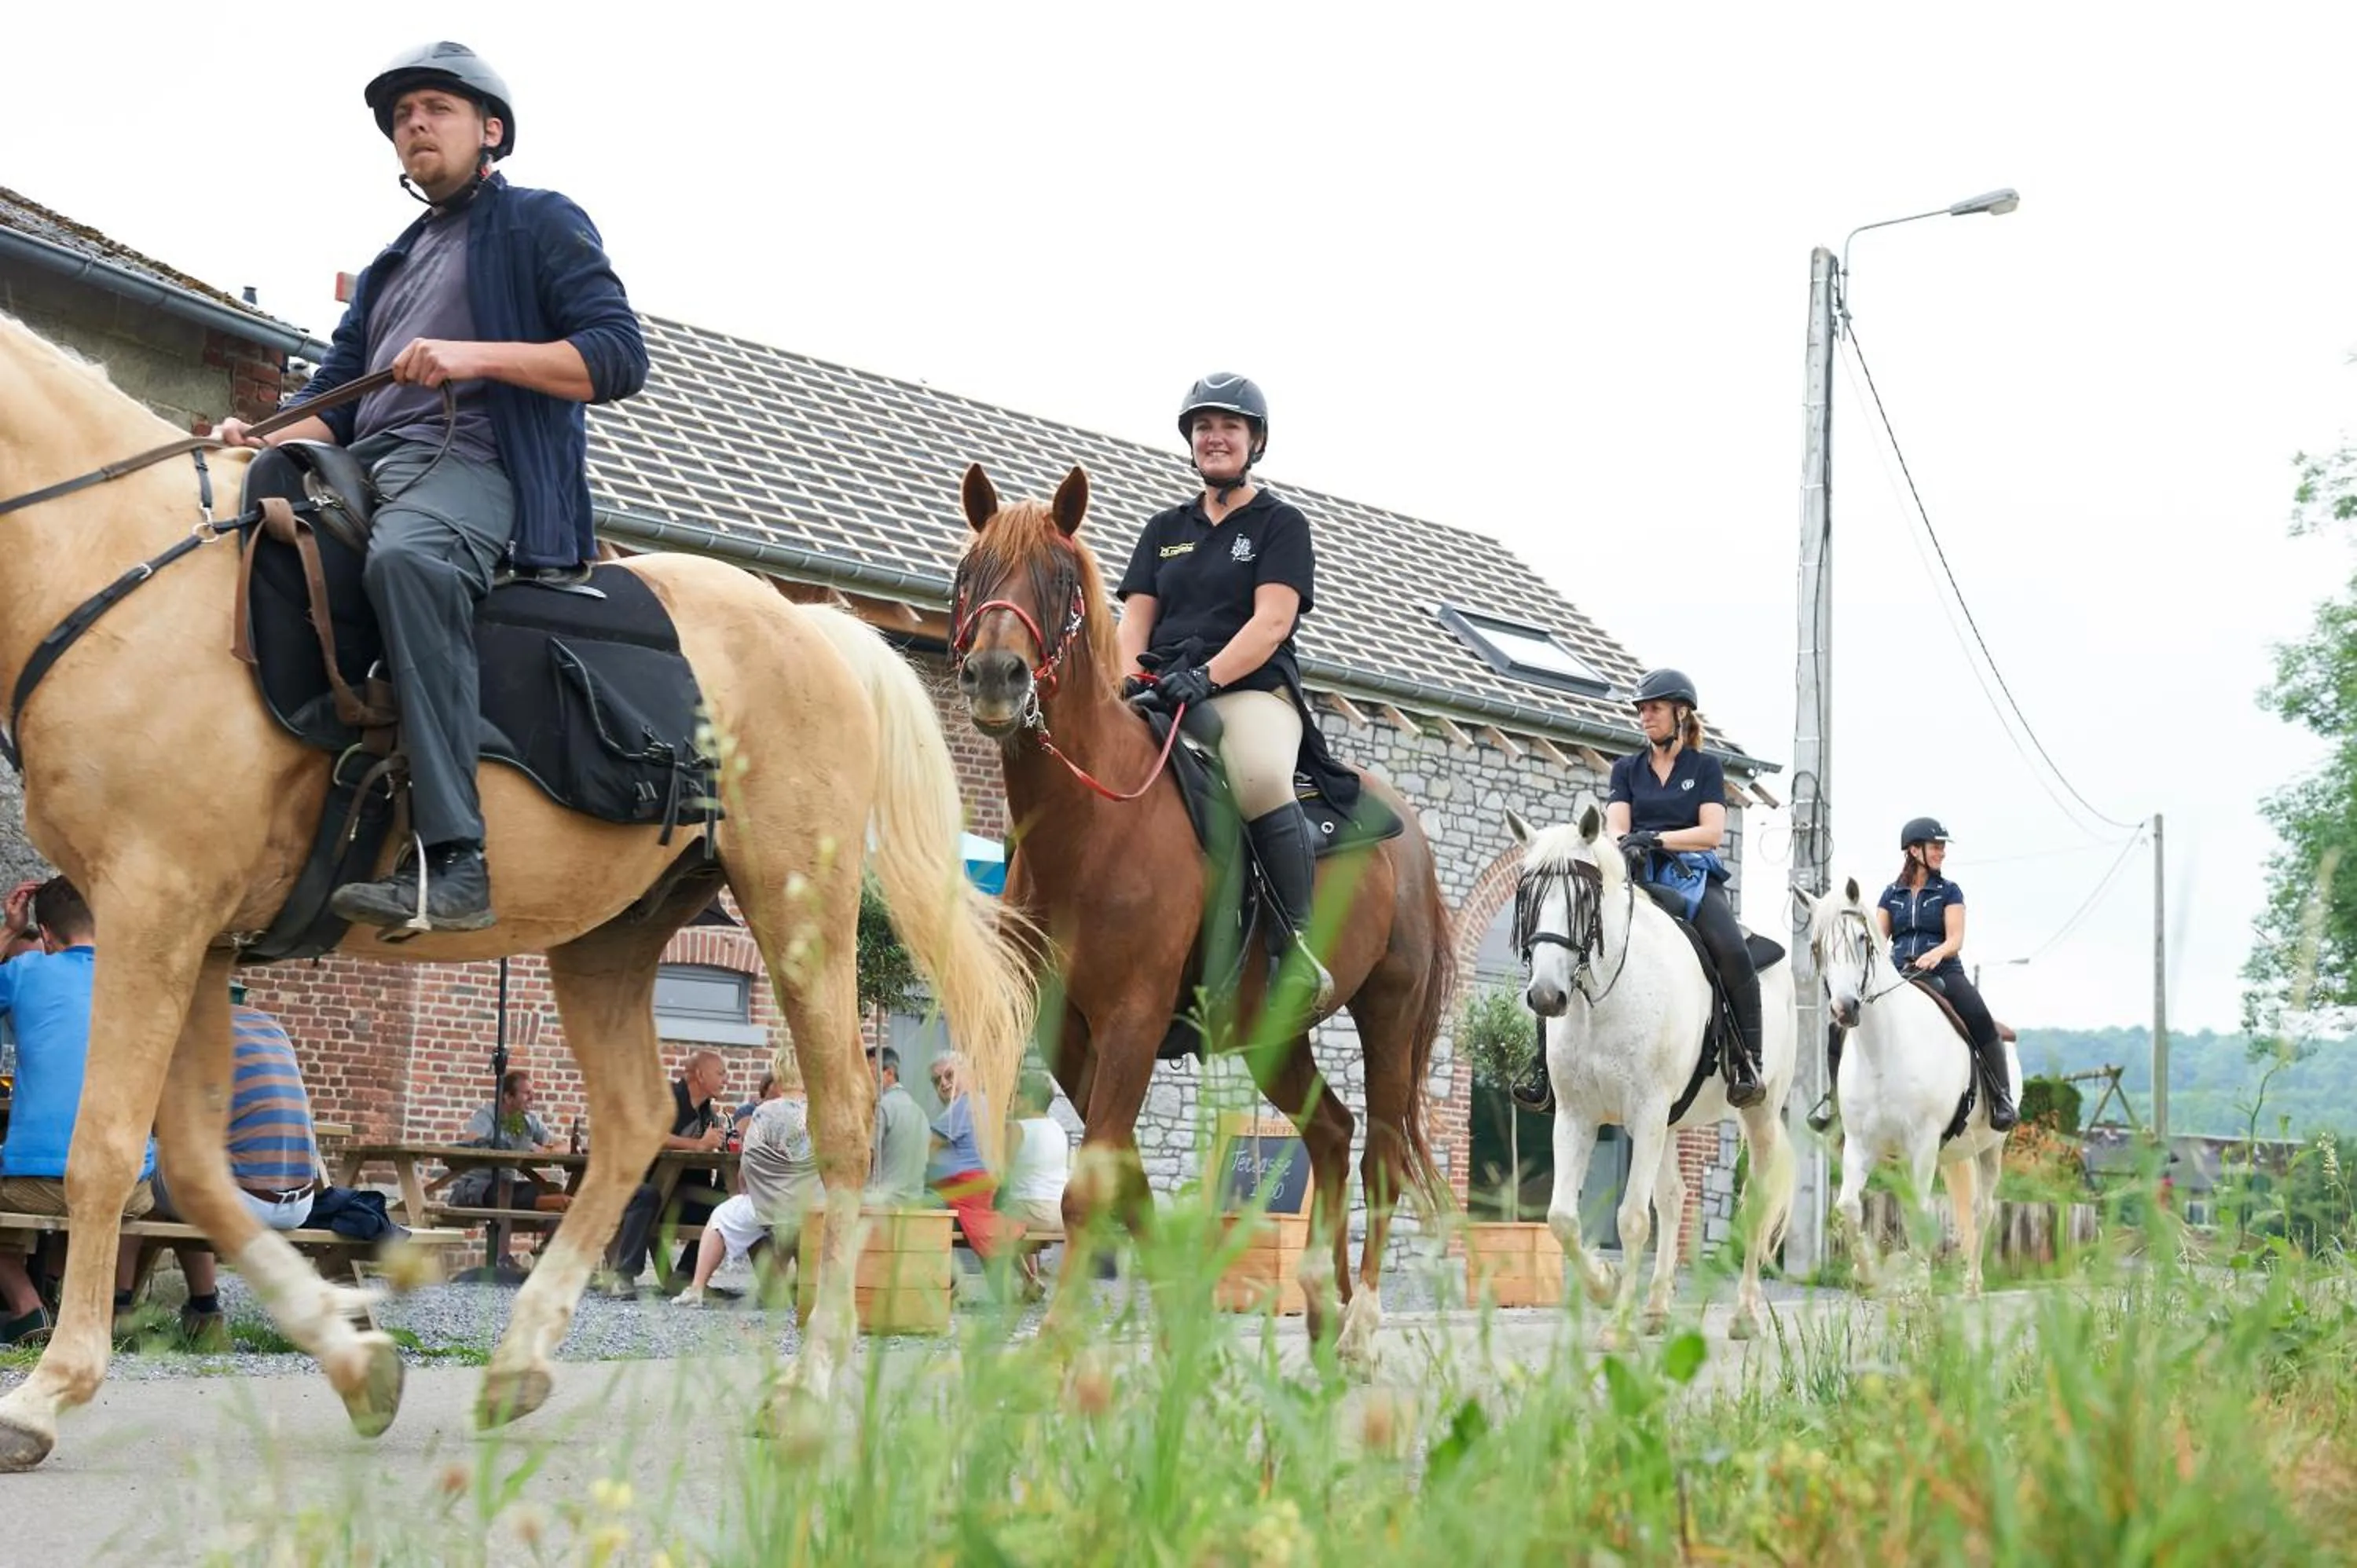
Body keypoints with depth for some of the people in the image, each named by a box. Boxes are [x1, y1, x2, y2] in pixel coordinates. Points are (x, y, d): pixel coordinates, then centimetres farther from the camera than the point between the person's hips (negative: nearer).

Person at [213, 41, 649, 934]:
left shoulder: (539, 224, 11)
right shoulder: (388, 270, 32)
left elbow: (619, 357, -3)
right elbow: (334, 397, 24)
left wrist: (476, 356, -15)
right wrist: (267, 442, 1)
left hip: (472, 464, -8)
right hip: (365, 469, 8)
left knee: (404, 557, -41)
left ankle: (453, 862, -49)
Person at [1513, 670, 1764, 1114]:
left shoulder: (1705, 768, 11)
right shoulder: (1627, 769, 19)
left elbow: (1712, 832, -2)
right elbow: (1616, 827, 6)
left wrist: (1656, 838, -16)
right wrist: (1626, 845, -20)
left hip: (1691, 877, -2)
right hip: (1636, 878, 2)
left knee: (1732, 953, -32)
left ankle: (1747, 1065, -24)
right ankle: (1547, 1066, -20)